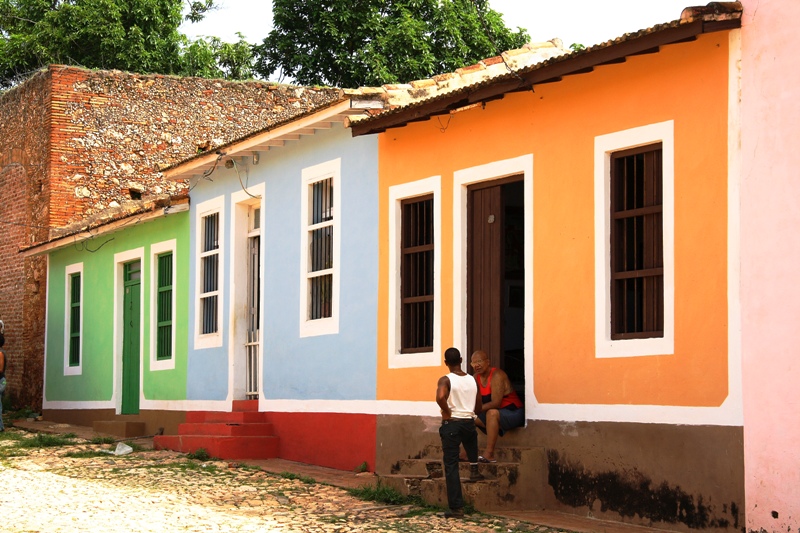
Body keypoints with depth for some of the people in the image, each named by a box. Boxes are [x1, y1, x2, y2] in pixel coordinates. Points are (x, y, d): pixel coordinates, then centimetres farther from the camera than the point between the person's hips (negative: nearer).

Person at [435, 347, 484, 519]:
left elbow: (440, 397, -30)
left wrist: (448, 412, -14)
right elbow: (478, 408, 12)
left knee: (451, 466, 0)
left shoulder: (446, 380, -9)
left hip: (451, 424, -4)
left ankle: (456, 508, -3)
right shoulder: (472, 380, 6)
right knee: (471, 436, 42)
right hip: (469, 423, 4)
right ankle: (474, 469, 32)